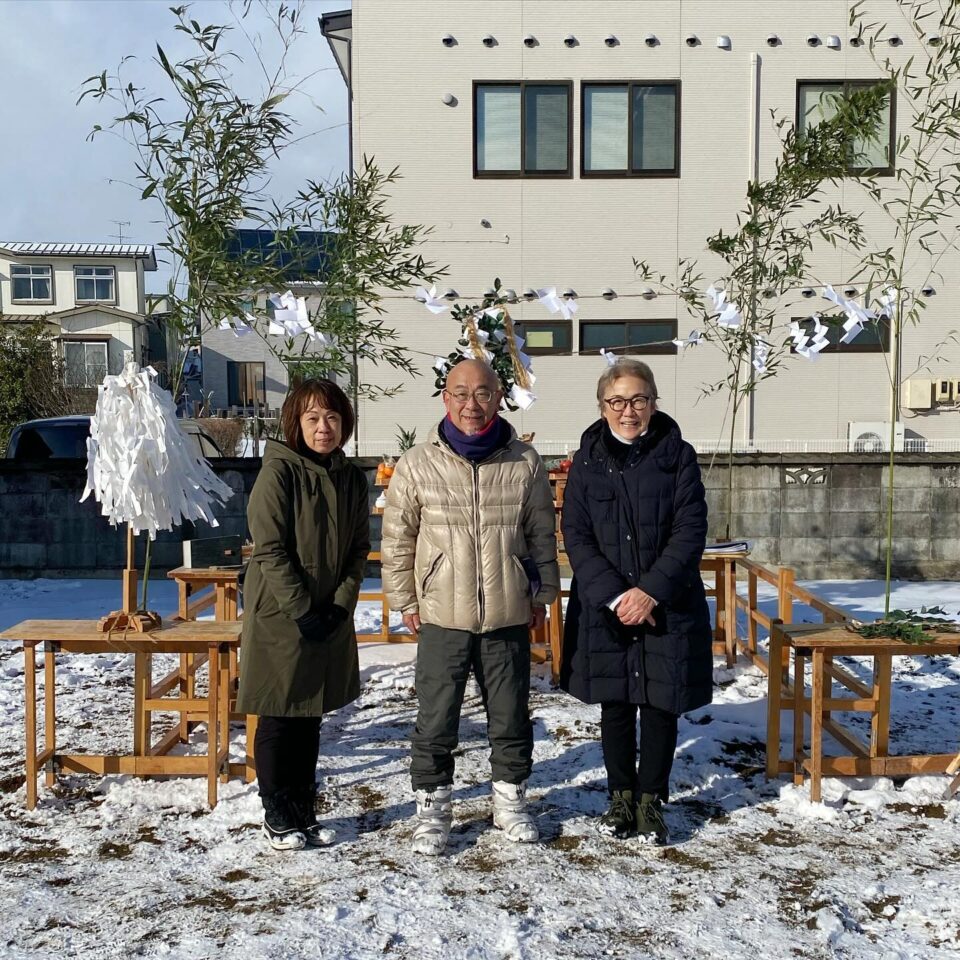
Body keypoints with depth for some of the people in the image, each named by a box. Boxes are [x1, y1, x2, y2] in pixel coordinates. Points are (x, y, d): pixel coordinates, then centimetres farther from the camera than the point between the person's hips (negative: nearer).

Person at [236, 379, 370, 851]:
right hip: (280, 617, -6)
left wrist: (342, 602, -4)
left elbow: (359, 548, 9)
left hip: (331, 619, 6)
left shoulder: (351, 478, 7)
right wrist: (302, 610, -17)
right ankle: (277, 817, 20)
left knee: (311, 719, 15)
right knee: (279, 720, 6)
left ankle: (304, 812, 27)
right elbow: (269, 550, -15)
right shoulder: (279, 471, -11)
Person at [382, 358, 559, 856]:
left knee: (511, 718, 15)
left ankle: (510, 800, 33)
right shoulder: (417, 465, -5)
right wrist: (406, 601, 2)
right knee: (435, 721, 7)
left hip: (509, 618, 2)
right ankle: (432, 806, 25)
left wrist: (542, 594, 10)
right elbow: (396, 540, 2)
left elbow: (542, 535, 9)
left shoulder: (525, 463, -1)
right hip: (441, 618, -1)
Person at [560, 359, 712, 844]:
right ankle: (620, 797, 26)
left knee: (661, 704, 5)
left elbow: (690, 531, -7)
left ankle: (651, 800, 21)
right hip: (603, 607, 1)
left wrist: (651, 591, -18)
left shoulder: (677, 455, -2)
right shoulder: (588, 461, 2)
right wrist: (614, 595, -15)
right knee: (615, 704, 10)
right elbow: (575, 535, -3)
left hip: (668, 607, -1)